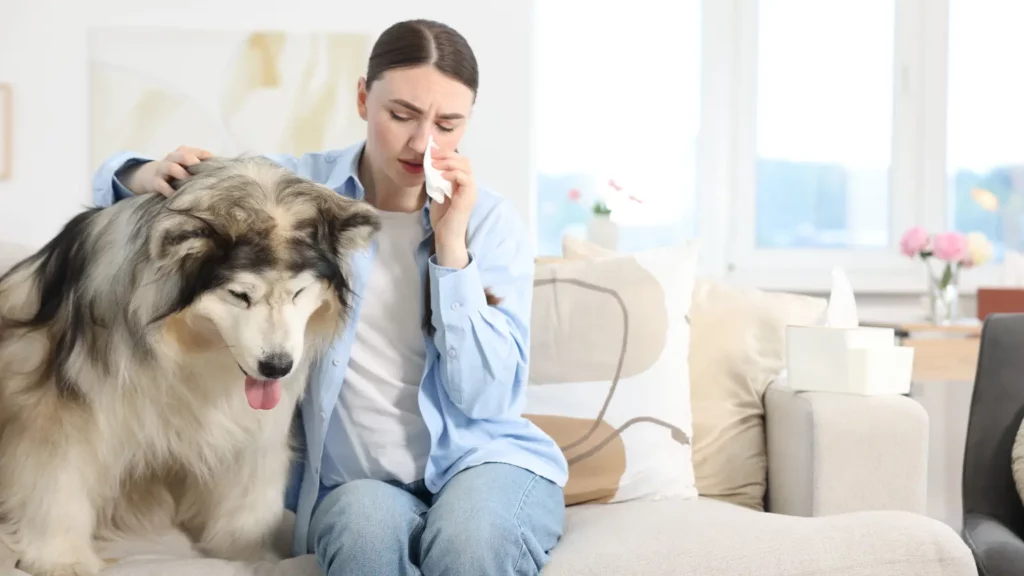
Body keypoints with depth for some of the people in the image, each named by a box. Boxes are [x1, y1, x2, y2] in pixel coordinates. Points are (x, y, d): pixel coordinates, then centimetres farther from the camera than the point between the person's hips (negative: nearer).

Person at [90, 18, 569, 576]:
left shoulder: (491, 222, -1)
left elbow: (485, 398, -10)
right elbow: (118, 180, 8)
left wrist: (451, 242, -16)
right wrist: (150, 176, -17)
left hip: (482, 461, 0)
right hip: (358, 482, 0)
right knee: (365, 525, -35)